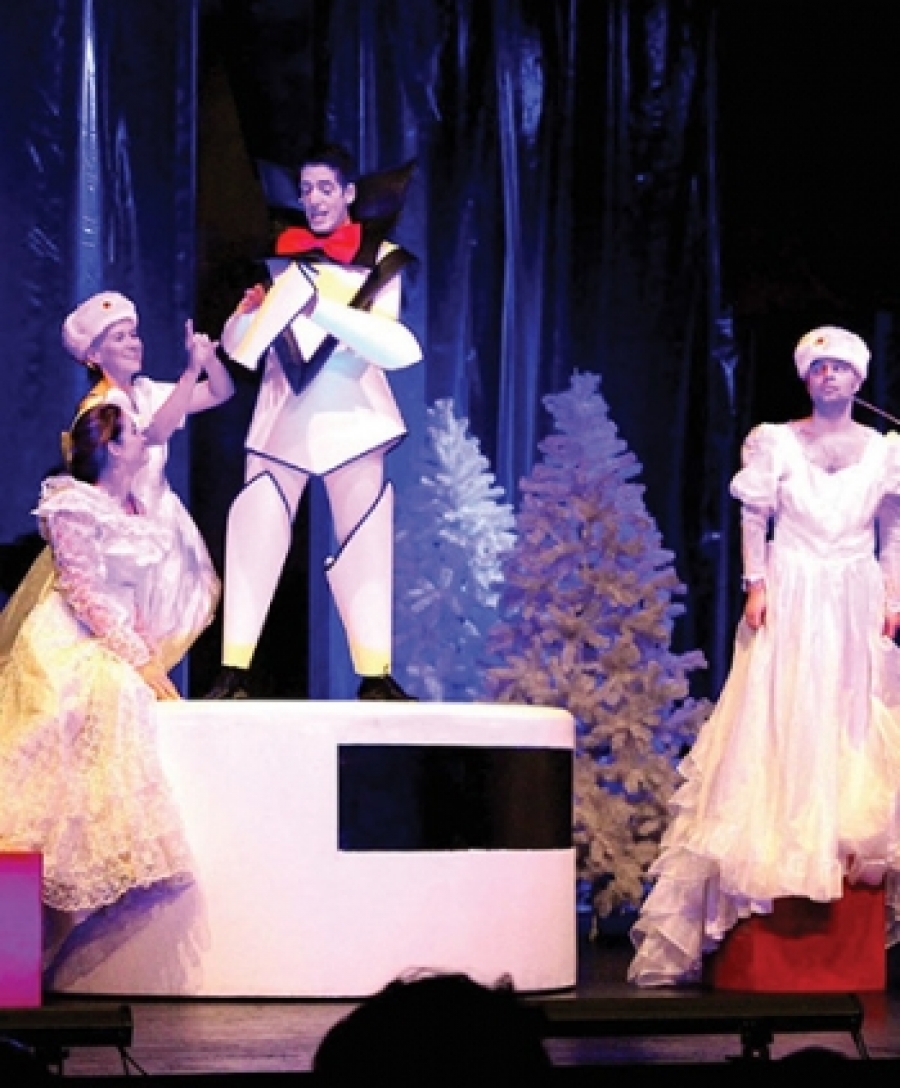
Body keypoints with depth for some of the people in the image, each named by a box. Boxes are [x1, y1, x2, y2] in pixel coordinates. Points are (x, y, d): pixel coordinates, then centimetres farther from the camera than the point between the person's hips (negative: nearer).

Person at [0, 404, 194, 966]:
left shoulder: (139, 510, 15)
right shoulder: (74, 503, -8)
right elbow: (82, 590, -14)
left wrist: (155, 653, 3)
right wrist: (138, 660, -17)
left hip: (121, 644, 7)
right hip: (70, 645, -7)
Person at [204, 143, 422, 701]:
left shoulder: (380, 260, 0)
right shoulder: (281, 256, 7)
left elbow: (396, 346, -13)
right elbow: (239, 347, 6)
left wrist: (320, 308, -24)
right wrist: (251, 310, -16)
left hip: (352, 417, -1)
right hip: (284, 417, 1)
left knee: (366, 540, 0)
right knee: (254, 535, -9)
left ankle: (375, 674, 6)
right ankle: (235, 670, -11)